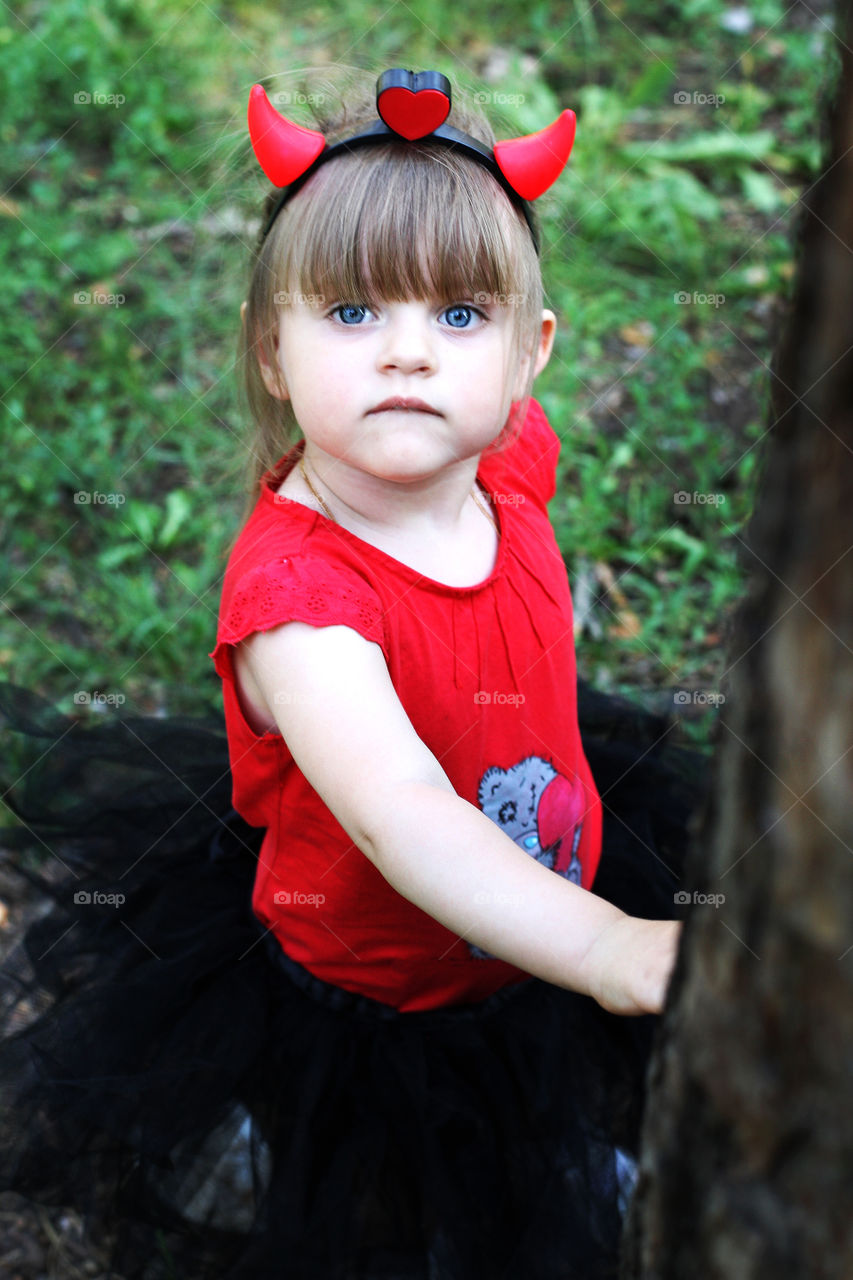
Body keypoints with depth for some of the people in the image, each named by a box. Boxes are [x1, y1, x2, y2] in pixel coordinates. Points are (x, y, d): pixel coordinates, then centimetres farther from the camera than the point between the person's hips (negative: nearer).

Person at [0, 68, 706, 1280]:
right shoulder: (296, 589, -37)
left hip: (554, 923, 6)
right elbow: (400, 816, -50)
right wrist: (608, 952, -62)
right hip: (358, 990, -5)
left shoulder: (515, 455, -15)